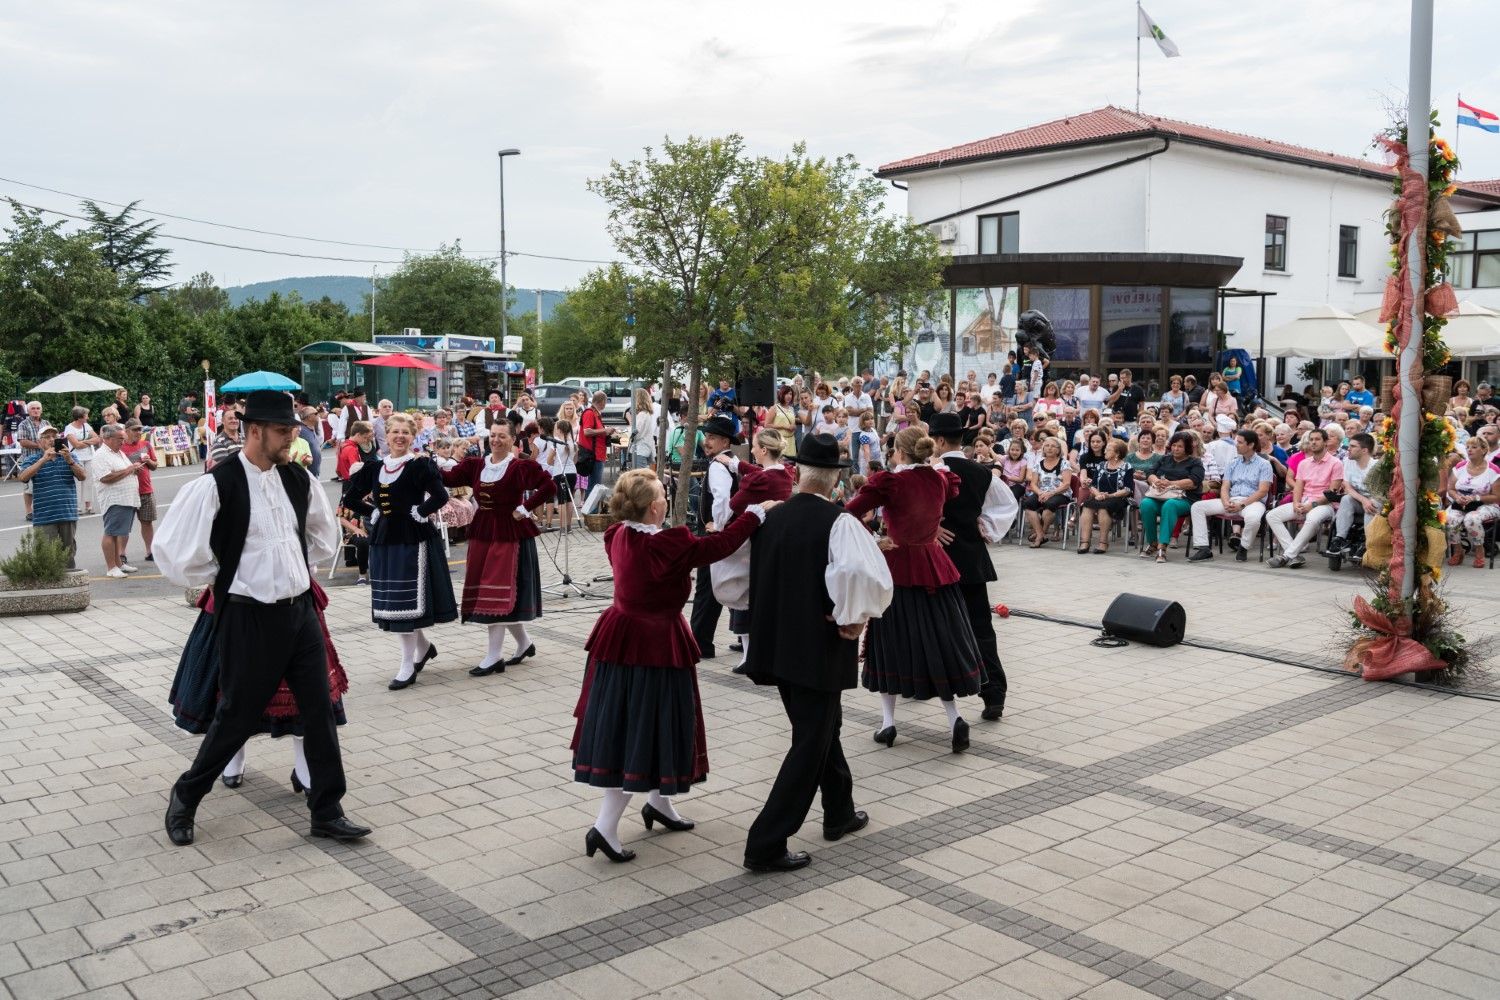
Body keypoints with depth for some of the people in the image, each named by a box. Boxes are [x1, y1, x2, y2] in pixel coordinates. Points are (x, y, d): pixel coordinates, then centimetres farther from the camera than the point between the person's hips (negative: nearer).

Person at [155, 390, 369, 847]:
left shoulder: (298, 480, 4)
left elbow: (325, 536, 22)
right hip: (249, 617, -5)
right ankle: (185, 798, 32)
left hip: (300, 610, 6)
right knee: (238, 716, 7)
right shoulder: (217, 485, -15)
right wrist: (221, 579, -3)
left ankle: (327, 811, 18)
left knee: (320, 710, 6)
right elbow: (174, 552, -14)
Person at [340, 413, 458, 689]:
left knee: (408, 601, -4)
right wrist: (372, 512, 6)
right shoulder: (374, 467, 8)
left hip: (413, 539, -6)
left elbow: (440, 496, -20)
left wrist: (419, 513, -12)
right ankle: (423, 645, 33)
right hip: (384, 539, 6)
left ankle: (408, 666, 4)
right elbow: (350, 498, 16)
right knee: (391, 601, 11)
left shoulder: (420, 465, -8)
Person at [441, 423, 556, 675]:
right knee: (484, 590, 12)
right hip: (482, 532, 7)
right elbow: (449, 478, -1)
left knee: (498, 592, -8)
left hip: (510, 534, -7)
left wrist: (525, 509, -16)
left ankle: (495, 656, -2)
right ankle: (524, 643, 30)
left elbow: (550, 487, -17)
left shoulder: (521, 467, -9)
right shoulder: (476, 465, 8)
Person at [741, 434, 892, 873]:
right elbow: (863, 574, -35)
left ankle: (840, 813, 41)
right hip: (818, 648, -7)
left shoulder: (770, 518, 2)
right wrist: (853, 618, -18)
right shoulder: (839, 523, -16)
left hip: (776, 644, 7)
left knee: (821, 727, 25)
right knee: (810, 745, 3)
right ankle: (766, 844, 2)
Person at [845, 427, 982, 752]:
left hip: (897, 567, -4)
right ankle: (954, 718, -1)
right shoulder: (941, 479, 0)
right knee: (940, 640, 11)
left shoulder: (889, 482, -14)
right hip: (935, 567, 4)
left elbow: (849, 513, -19)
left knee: (891, 639, 10)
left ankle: (888, 721, 12)